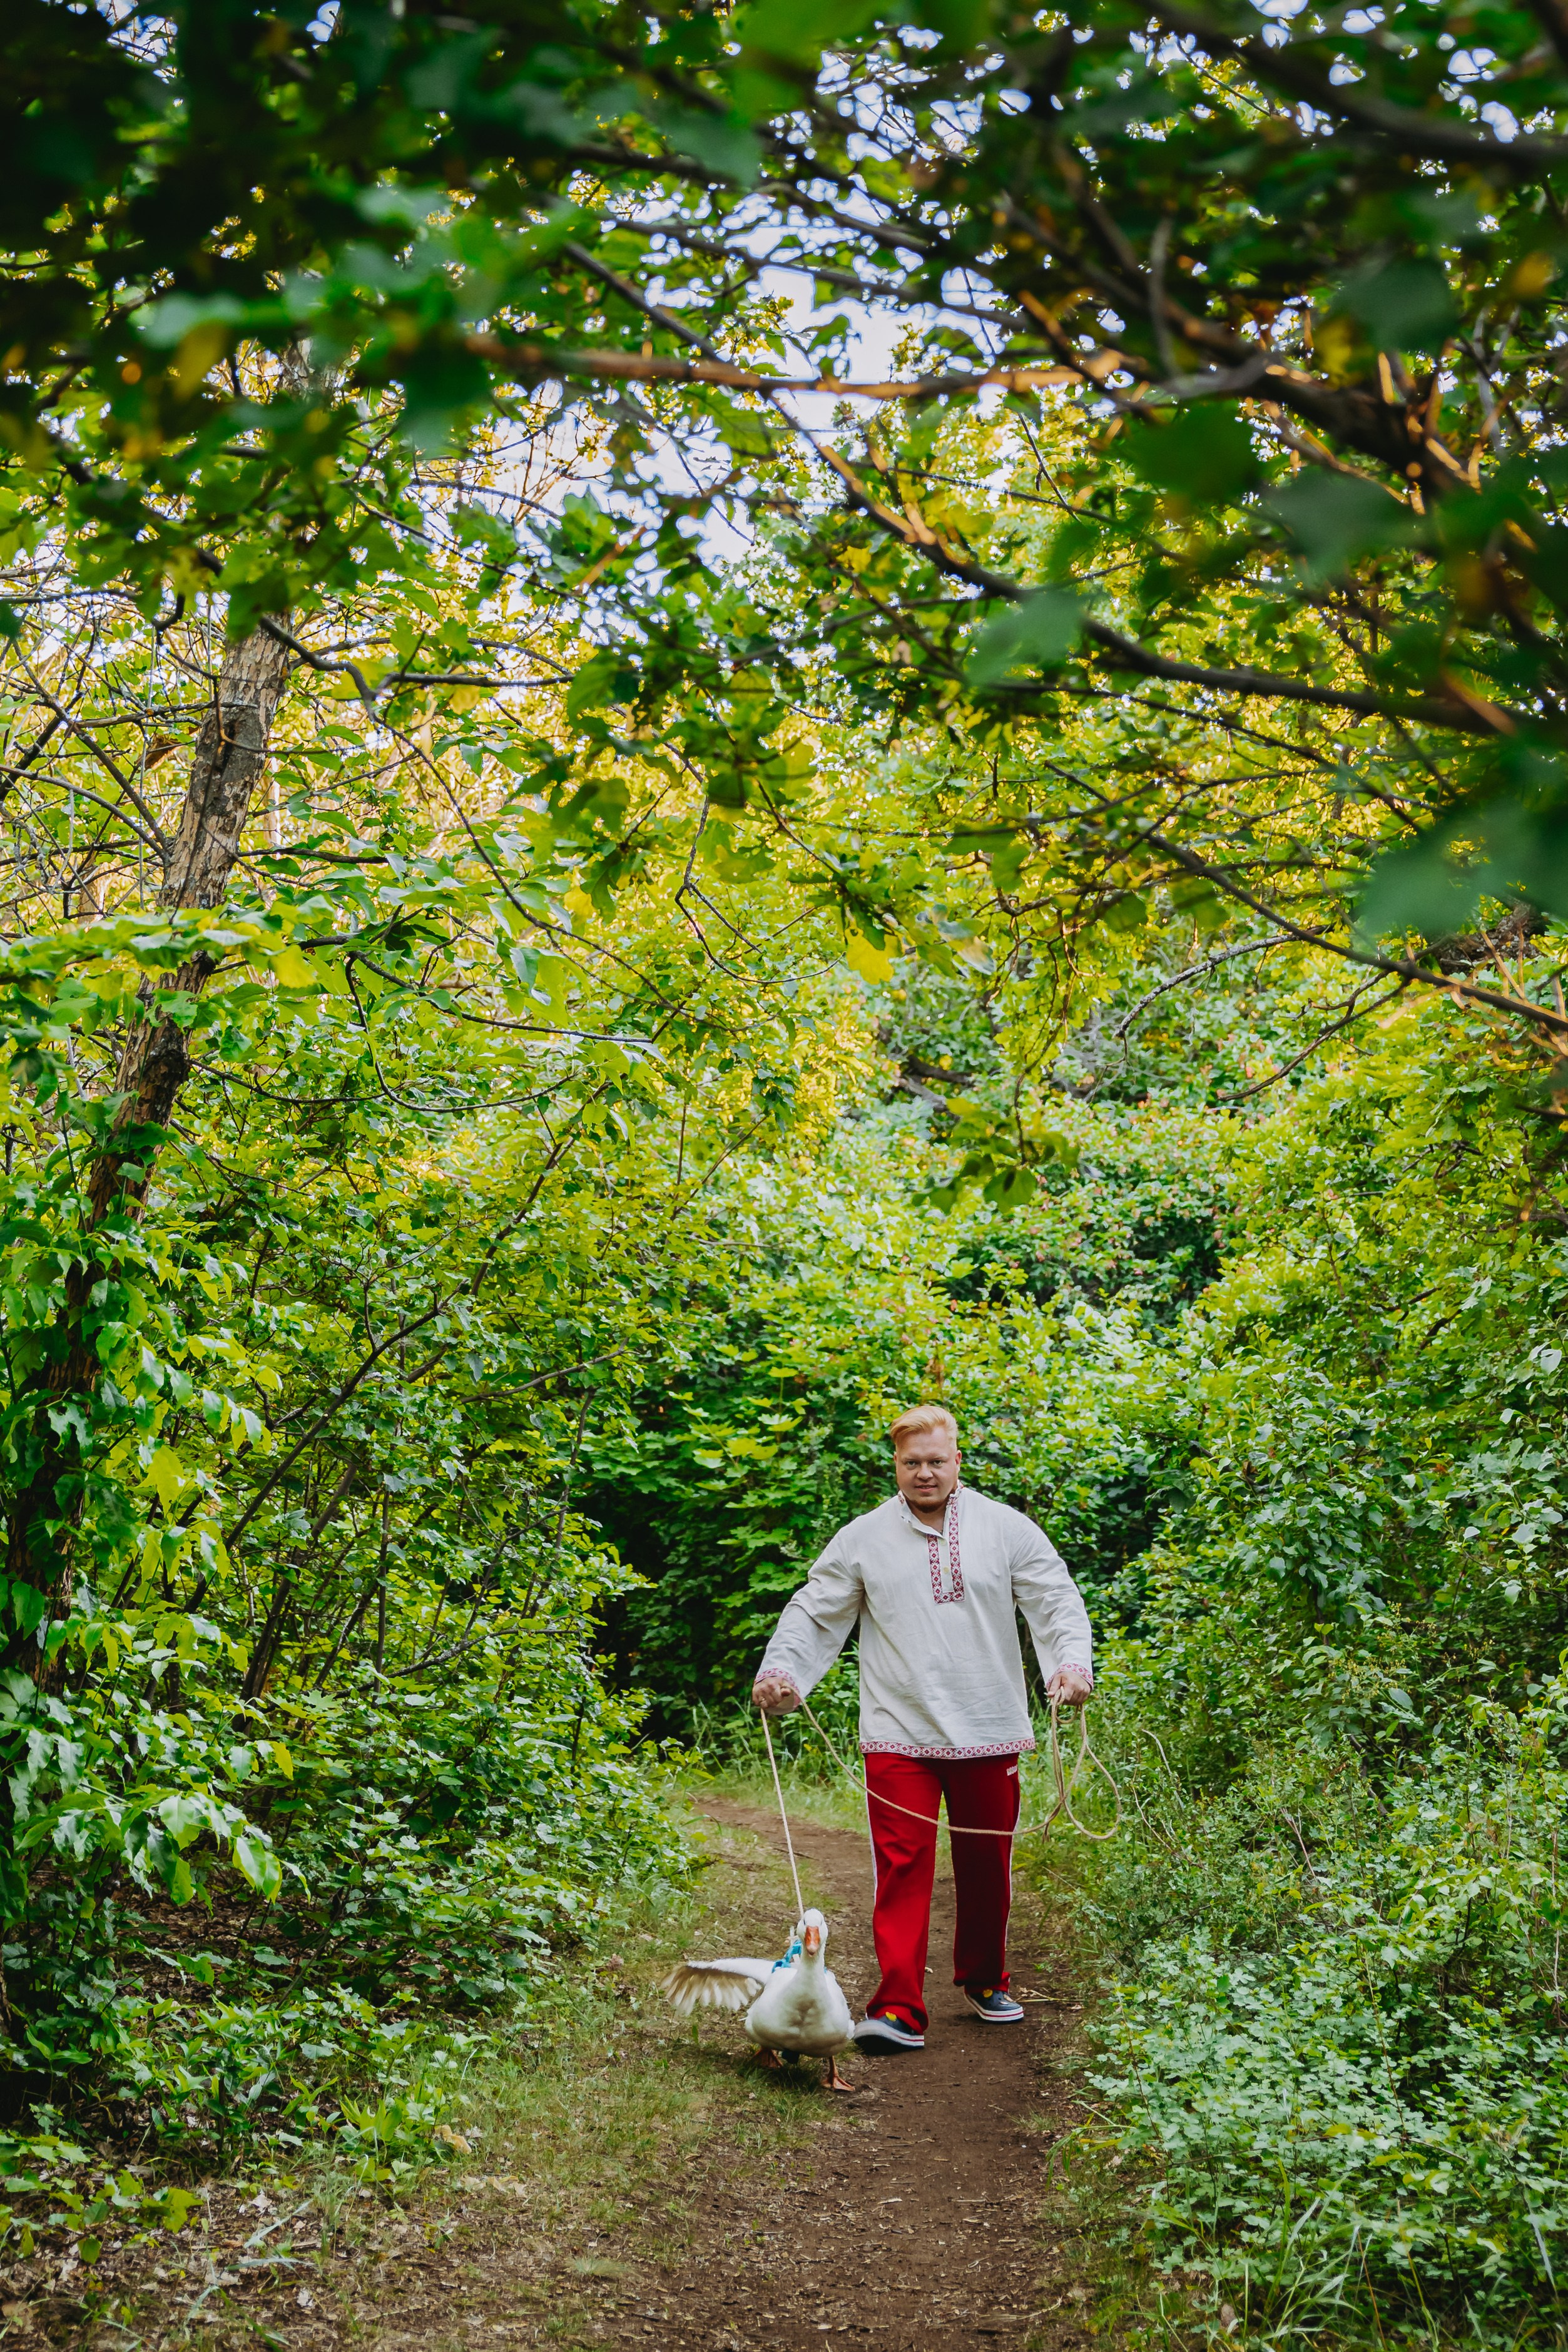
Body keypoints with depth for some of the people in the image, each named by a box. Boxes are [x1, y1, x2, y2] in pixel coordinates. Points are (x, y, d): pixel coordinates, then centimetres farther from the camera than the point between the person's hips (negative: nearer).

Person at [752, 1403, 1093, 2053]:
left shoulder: (1008, 1529, 4)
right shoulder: (863, 1538, 5)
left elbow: (1058, 1602, 1)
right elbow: (815, 1613, 8)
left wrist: (1073, 1662, -17)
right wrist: (779, 1669, -8)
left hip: (988, 1733, 1)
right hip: (898, 1735, -1)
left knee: (987, 1865, 12)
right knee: (902, 1867, -8)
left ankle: (985, 1980, 33)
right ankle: (898, 2009, -7)